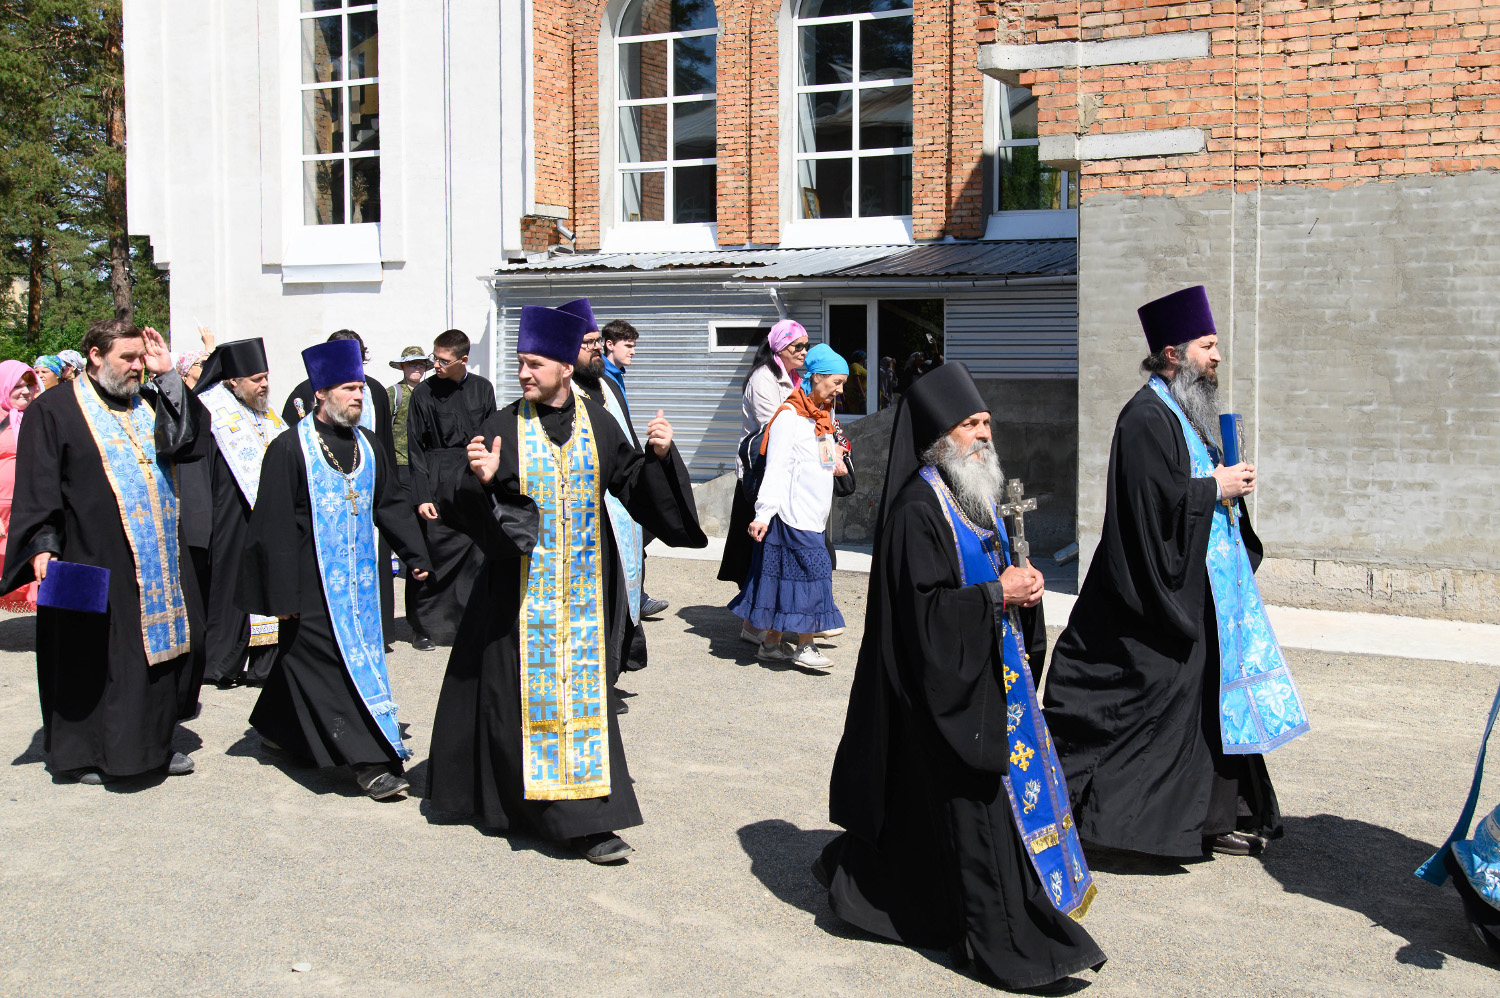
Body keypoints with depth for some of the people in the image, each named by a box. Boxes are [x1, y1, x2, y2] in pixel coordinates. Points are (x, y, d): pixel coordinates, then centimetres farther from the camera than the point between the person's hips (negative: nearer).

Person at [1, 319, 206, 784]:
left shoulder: (149, 402, 13)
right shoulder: (54, 409, -3)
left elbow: (182, 440, -6)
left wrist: (167, 376, -7)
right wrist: (42, 547, -16)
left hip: (158, 561, 6)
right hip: (94, 563, -5)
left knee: (162, 644, 10)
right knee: (93, 655, 1)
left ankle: (155, 740, 23)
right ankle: (82, 753, 14)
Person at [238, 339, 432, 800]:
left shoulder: (368, 446, 8)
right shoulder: (290, 447, -11)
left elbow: (391, 504, 16)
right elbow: (274, 524, -12)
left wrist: (415, 554, 6)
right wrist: (283, 594, -14)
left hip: (358, 575, 6)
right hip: (313, 583, -6)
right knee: (336, 662, -7)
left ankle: (277, 728, 37)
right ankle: (371, 761, -7)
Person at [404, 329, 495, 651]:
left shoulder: (482, 389, 6)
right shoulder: (424, 393, -1)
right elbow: (415, 448, -1)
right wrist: (421, 496, -8)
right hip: (438, 484, -2)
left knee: (476, 557, 4)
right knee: (433, 554, -2)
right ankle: (424, 626, 10)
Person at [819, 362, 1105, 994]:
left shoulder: (977, 496, 12)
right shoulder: (916, 509, -18)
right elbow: (922, 608, -22)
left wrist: (1025, 581, 1)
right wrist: (996, 595, -19)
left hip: (995, 669, 10)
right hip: (951, 683, -10)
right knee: (977, 805, -4)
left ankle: (856, 875, 37)